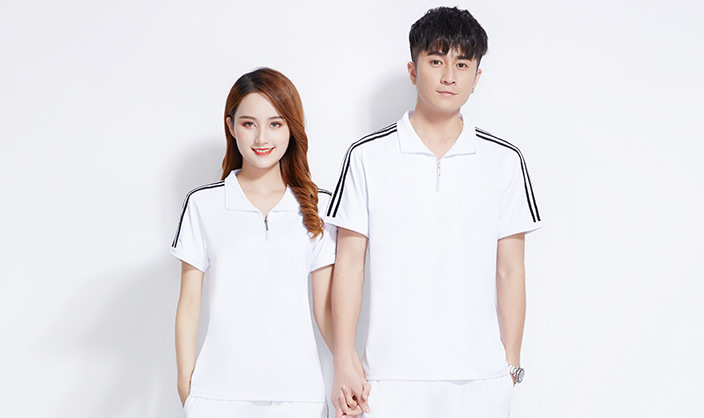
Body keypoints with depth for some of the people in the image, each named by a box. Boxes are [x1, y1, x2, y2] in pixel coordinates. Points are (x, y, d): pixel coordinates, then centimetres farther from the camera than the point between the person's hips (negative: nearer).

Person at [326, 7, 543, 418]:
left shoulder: (505, 161, 5)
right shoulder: (368, 157, 1)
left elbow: (509, 270, 6)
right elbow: (350, 263, 1)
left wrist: (512, 364, 3)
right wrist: (344, 364, -2)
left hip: (481, 375, 1)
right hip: (393, 374, -1)